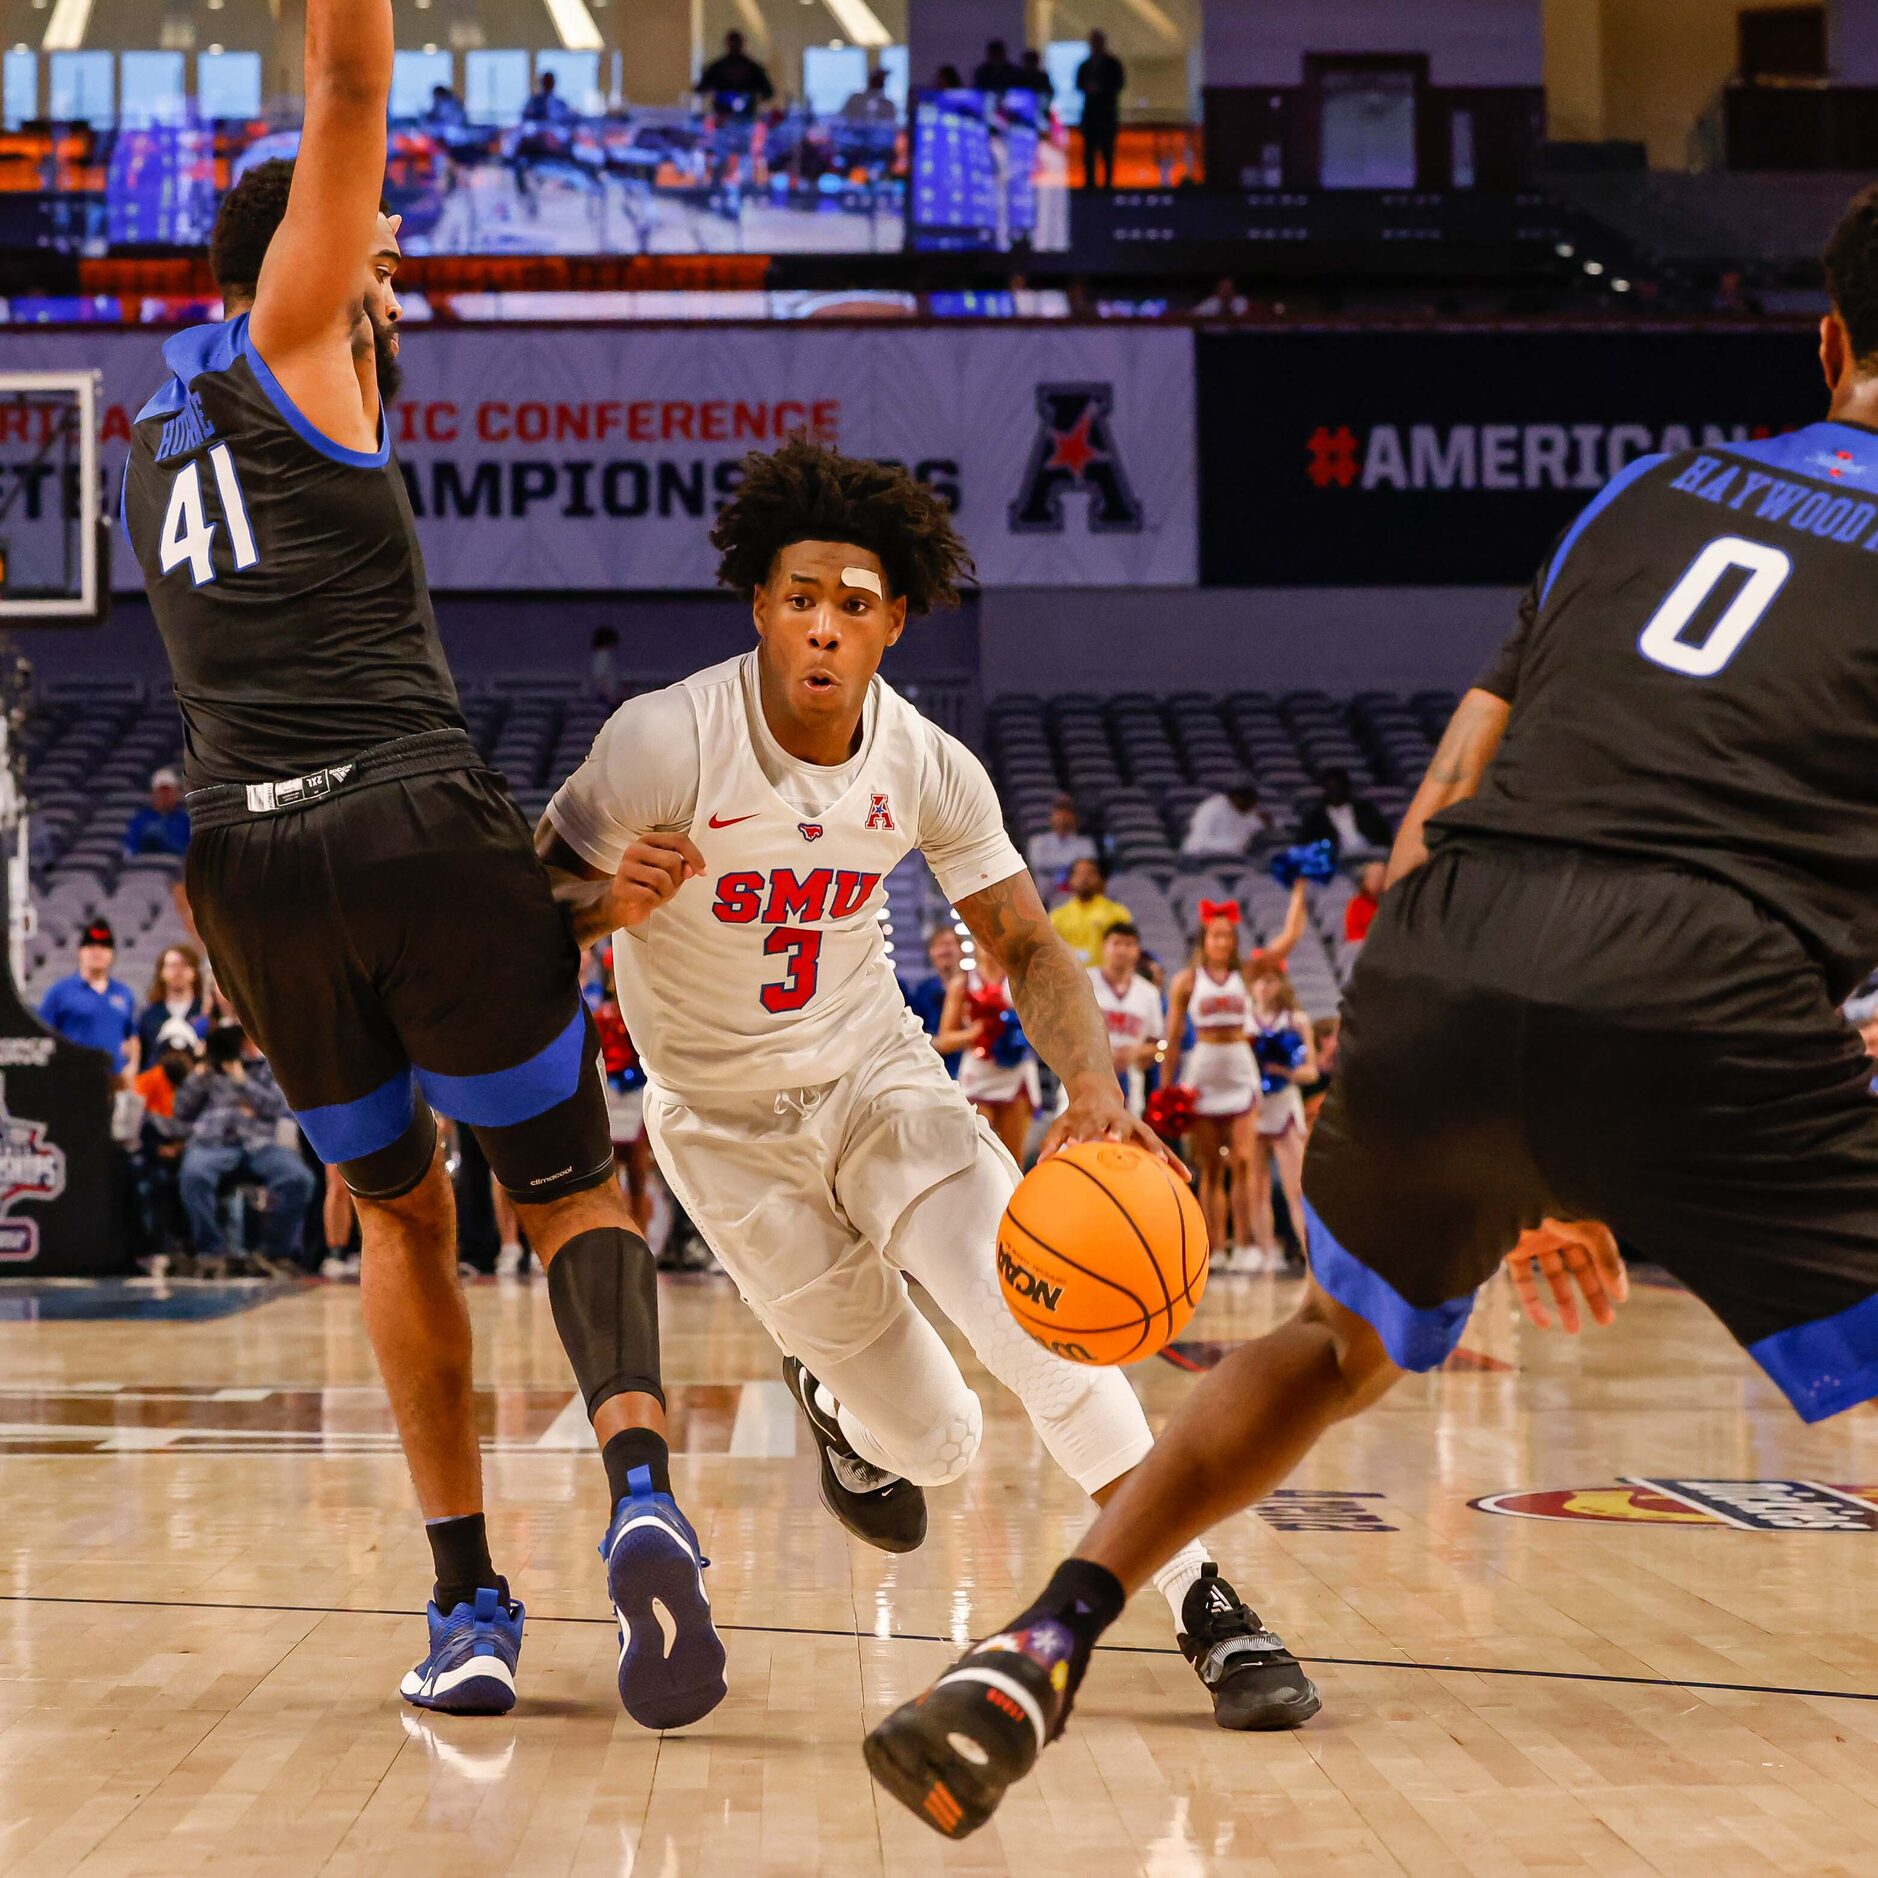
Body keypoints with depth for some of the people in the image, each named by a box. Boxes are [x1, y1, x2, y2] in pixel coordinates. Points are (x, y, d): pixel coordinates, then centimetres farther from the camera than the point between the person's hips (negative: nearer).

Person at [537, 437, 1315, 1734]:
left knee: (1037, 1314, -22)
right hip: (725, 1120, -2)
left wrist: (1093, 1082, -24)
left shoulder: (932, 772, -13)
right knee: (934, 1446, -3)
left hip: (878, 1076, 2)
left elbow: (1027, 946, -4)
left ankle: (1206, 1606, -9)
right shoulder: (668, 741, -23)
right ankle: (837, 1398, 36)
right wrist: (611, 904, -39)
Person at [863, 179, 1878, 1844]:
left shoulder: (1647, 491, 26)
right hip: (1702, 1004, -5)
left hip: (1432, 972, 5)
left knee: (1342, 1348, 32)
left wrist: (1509, 1170, 31)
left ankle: (1033, 1659, 25)